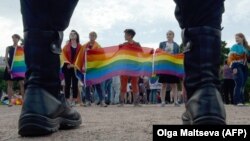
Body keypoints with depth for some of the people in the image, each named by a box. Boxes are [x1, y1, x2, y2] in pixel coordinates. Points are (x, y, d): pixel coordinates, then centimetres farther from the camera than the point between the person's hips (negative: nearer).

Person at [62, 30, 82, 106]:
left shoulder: (79, 46, 8)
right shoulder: (66, 46, 11)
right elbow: (64, 55, 3)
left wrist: (74, 64, -12)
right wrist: (68, 63, -13)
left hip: (76, 67, 0)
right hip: (67, 67, 0)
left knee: (75, 84, 1)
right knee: (67, 84, 0)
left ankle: (74, 100, 5)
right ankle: (67, 100, 2)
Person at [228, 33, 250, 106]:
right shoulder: (235, 47, 0)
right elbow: (231, 57, -9)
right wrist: (234, 67, -19)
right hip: (237, 67, -6)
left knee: (243, 84, 7)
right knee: (239, 83, -18)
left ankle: (241, 101, 12)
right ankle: (237, 101, -19)